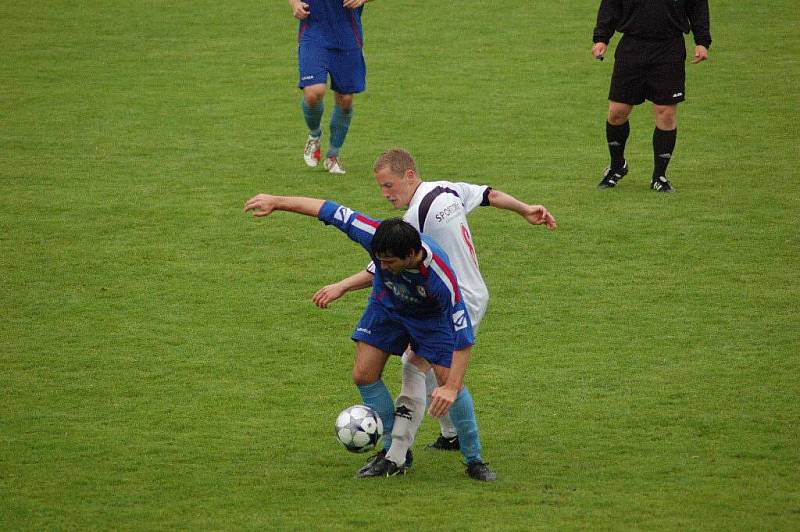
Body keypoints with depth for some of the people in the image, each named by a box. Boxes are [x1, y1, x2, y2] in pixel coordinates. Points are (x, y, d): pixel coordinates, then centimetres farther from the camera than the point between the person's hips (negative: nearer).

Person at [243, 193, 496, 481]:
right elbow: (328, 210, -23)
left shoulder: (441, 277, -43)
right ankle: (397, 453, 11)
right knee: (363, 375, -2)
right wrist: (276, 202, -15)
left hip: (431, 315, -4)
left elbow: (462, 336, -39)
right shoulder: (374, 234, -36)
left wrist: (452, 387, -44)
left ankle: (475, 460, 1)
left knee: (449, 380, -15)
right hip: (387, 305, 4)